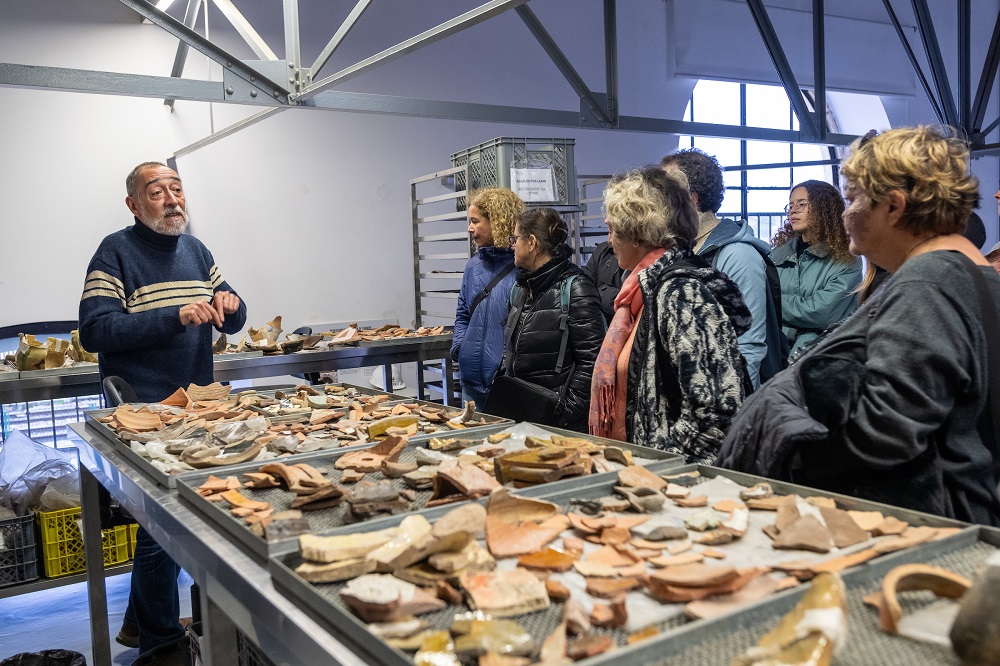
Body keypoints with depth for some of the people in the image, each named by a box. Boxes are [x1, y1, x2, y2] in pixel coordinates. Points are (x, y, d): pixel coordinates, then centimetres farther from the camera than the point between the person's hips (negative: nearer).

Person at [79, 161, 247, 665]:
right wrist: (175, 316, -27)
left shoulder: (196, 250, 10)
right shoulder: (116, 253, -9)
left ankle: (140, 620, 36)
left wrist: (229, 305, -8)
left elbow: (231, 323, 16)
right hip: (145, 411, -7)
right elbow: (94, 331, -19)